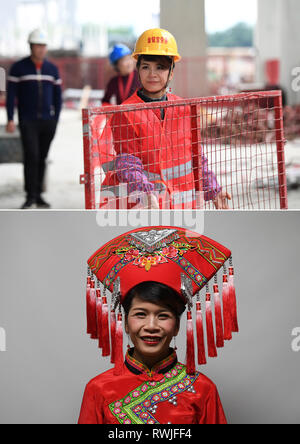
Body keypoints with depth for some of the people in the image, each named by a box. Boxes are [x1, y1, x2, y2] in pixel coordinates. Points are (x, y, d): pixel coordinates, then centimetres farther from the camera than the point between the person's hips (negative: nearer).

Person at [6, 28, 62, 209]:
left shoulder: (52, 69, 9)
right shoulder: (18, 68, 0)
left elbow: (57, 97, 13)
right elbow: (11, 95, 0)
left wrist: (55, 121, 7)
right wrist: (10, 119, -7)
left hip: (48, 121, 3)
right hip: (28, 121, -3)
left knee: (42, 159, 5)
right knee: (31, 156, -14)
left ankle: (38, 196, 13)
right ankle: (30, 196, -10)